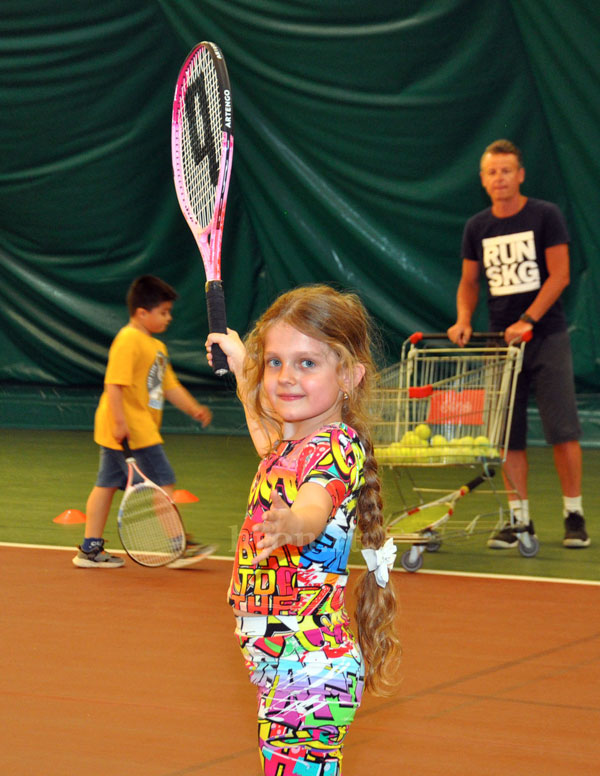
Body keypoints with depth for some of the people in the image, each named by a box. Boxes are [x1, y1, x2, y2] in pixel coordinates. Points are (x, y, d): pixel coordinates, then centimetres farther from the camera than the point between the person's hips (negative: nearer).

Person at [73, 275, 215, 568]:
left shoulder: (157, 346, 19)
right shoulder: (128, 341, -14)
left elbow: (170, 385, 23)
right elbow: (114, 383, -21)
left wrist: (194, 409, 11)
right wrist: (120, 422, -27)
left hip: (143, 428, 10)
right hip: (130, 429, -10)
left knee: (107, 484, 11)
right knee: (164, 483, -6)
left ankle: (90, 549, 14)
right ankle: (180, 546, -2)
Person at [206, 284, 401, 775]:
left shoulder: (335, 448, -16)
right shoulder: (289, 445, 12)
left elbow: (316, 507, -40)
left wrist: (293, 523, -62)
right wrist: (240, 366, 49)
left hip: (310, 662, -10)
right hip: (276, 660, 10)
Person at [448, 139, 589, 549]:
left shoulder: (546, 215, -4)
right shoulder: (477, 228, 8)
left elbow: (559, 275, -8)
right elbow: (469, 283, 15)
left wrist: (527, 321, -17)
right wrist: (463, 321, -4)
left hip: (547, 336, -4)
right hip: (501, 341, 4)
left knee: (563, 430, -5)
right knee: (509, 435, 1)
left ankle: (574, 514, 4)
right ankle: (519, 519, 7)